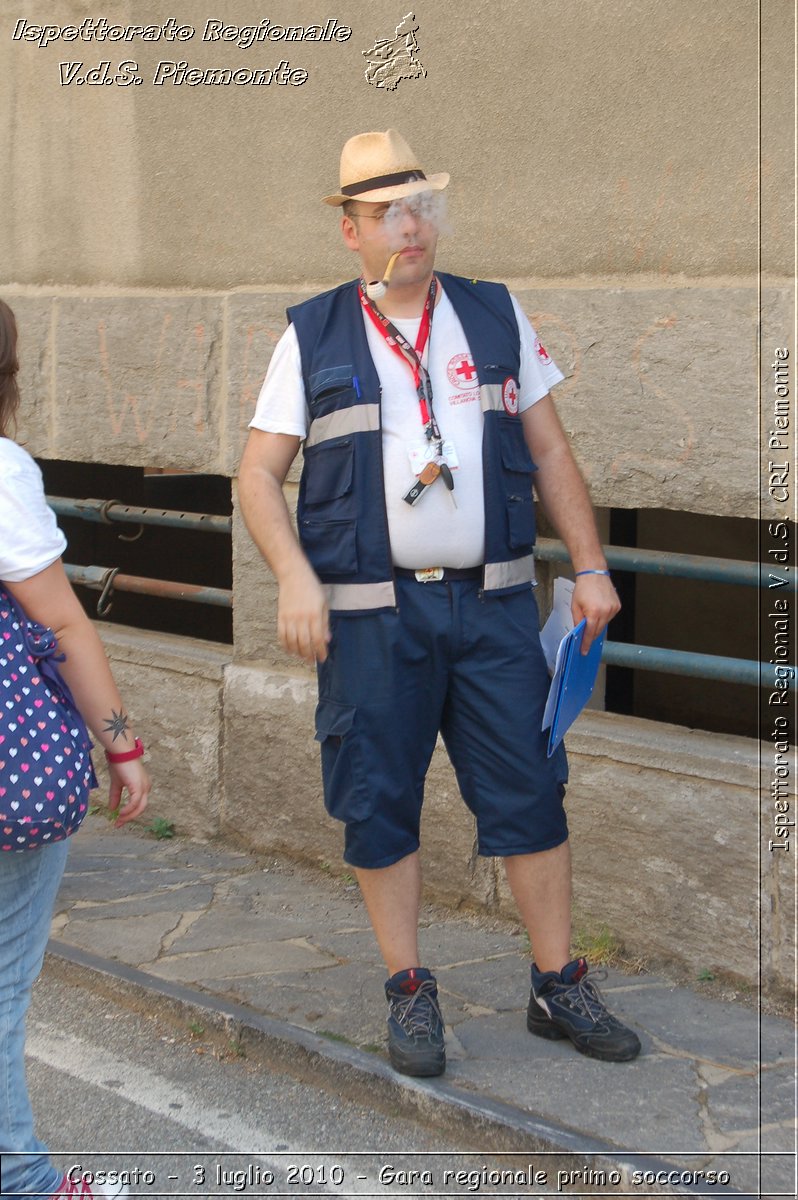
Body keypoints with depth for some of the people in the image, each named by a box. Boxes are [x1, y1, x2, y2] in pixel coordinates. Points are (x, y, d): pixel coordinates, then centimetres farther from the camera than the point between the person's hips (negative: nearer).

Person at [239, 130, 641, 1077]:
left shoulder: (496, 316, 9)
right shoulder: (312, 339, 3)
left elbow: (549, 450, 12)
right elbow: (259, 474, 2)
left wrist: (589, 564, 7)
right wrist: (295, 578, -12)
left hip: (493, 605, 1)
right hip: (369, 616, -1)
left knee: (529, 792, 3)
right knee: (378, 806, 4)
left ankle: (558, 986, 16)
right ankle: (409, 992, 18)